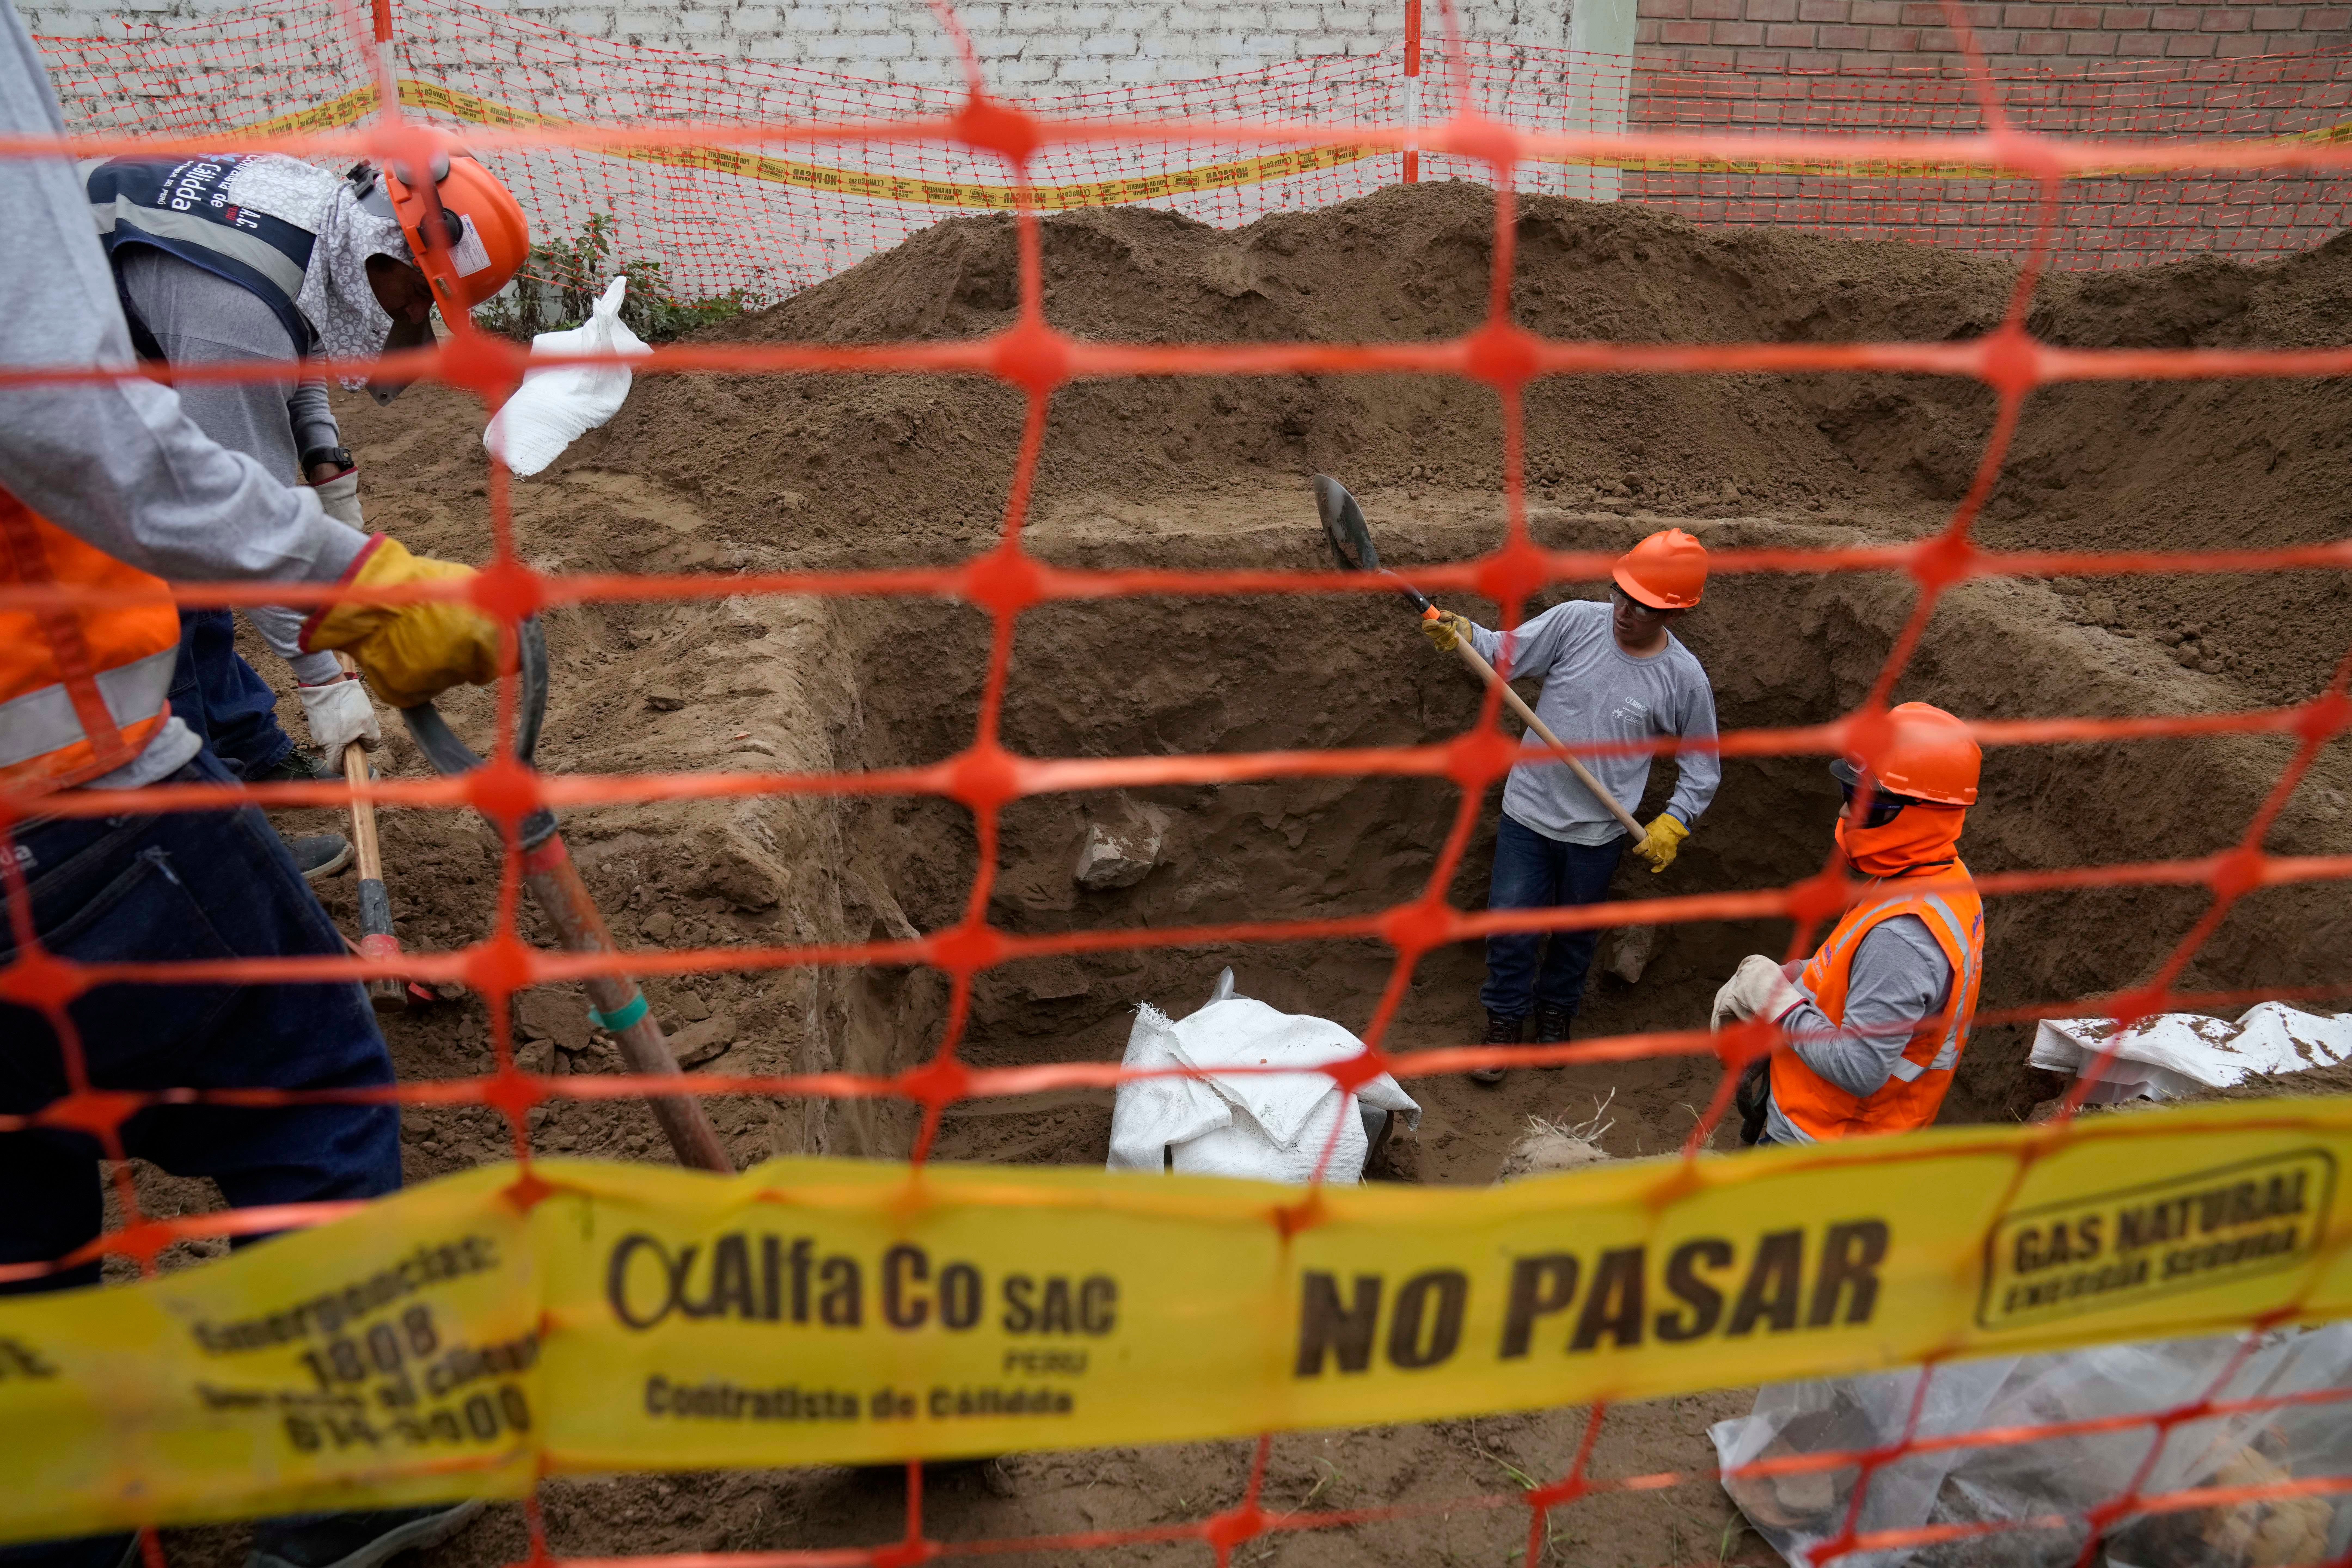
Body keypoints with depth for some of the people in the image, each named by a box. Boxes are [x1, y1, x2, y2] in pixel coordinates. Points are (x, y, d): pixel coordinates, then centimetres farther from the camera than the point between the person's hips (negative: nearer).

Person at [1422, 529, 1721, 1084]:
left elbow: (1701, 768, -2)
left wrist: (1673, 825, -12)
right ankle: (1505, 1020, 31)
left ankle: (1556, 1010, 48)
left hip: (1598, 834, 0)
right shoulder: (1577, 622, -13)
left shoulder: (1684, 679, -13)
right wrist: (1459, 634, -28)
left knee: (1576, 933, 20)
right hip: (1529, 809, 0)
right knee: (1511, 926, 7)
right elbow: (1503, 652, -8)